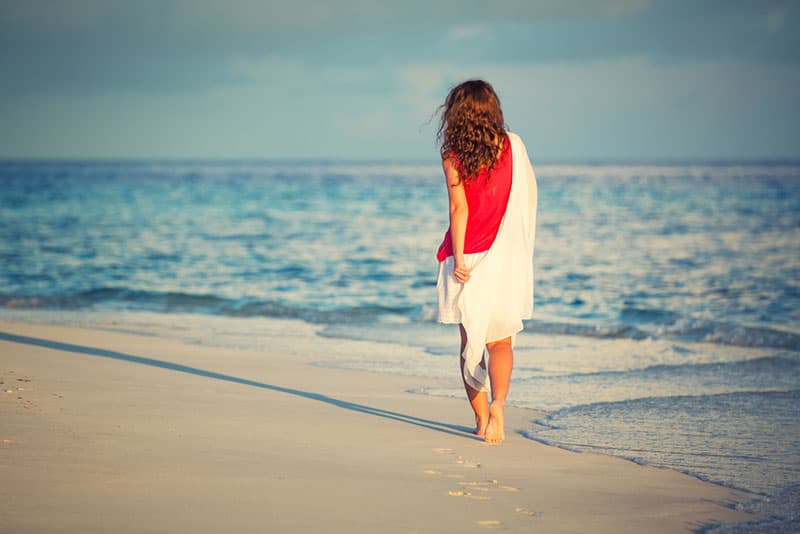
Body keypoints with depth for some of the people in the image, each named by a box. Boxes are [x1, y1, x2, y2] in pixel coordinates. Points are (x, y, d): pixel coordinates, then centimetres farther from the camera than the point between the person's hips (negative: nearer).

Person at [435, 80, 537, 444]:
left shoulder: (452, 154, -7)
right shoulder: (513, 145, 0)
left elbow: (459, 208, -13)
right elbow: (531, 192, 9)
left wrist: (458, 258, -13)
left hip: (468, 258, -1)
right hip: (507, 257, 1)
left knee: (470, 340, 12)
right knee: (501, 341, 6)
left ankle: (481, 417, 14)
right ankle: (498, 403, -20)